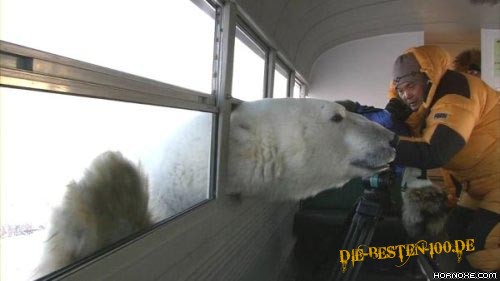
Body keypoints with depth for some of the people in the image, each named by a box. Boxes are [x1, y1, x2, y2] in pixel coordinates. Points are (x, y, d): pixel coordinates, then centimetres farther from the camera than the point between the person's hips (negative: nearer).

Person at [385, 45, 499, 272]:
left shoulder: (455, 92, -27)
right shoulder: (431, 99, 1)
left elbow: (433, 154, -39)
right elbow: (418, 142, -1)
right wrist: (405, 118, -18)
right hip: (481, 182, 10)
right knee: (457, 230, 16)